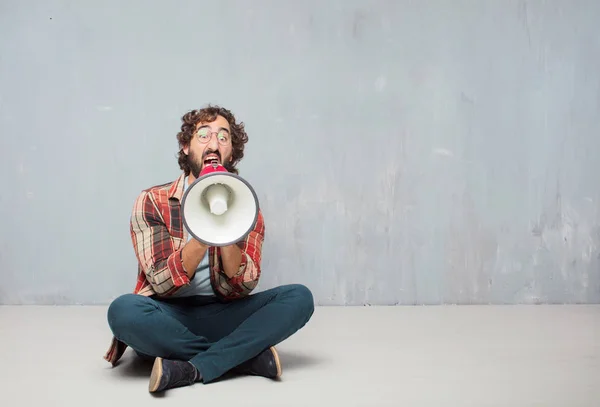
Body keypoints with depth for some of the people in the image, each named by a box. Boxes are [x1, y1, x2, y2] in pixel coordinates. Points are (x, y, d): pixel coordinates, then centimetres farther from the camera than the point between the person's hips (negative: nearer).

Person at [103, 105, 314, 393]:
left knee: (299, 297, -19)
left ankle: (194, 369, -27)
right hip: (167, 321, -1)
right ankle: (248, 356, -22)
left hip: (221, 316, 2)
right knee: (123, 310, -35)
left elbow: (241, 287, -7)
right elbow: (162, 282, -13)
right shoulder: (152, 201, -2)